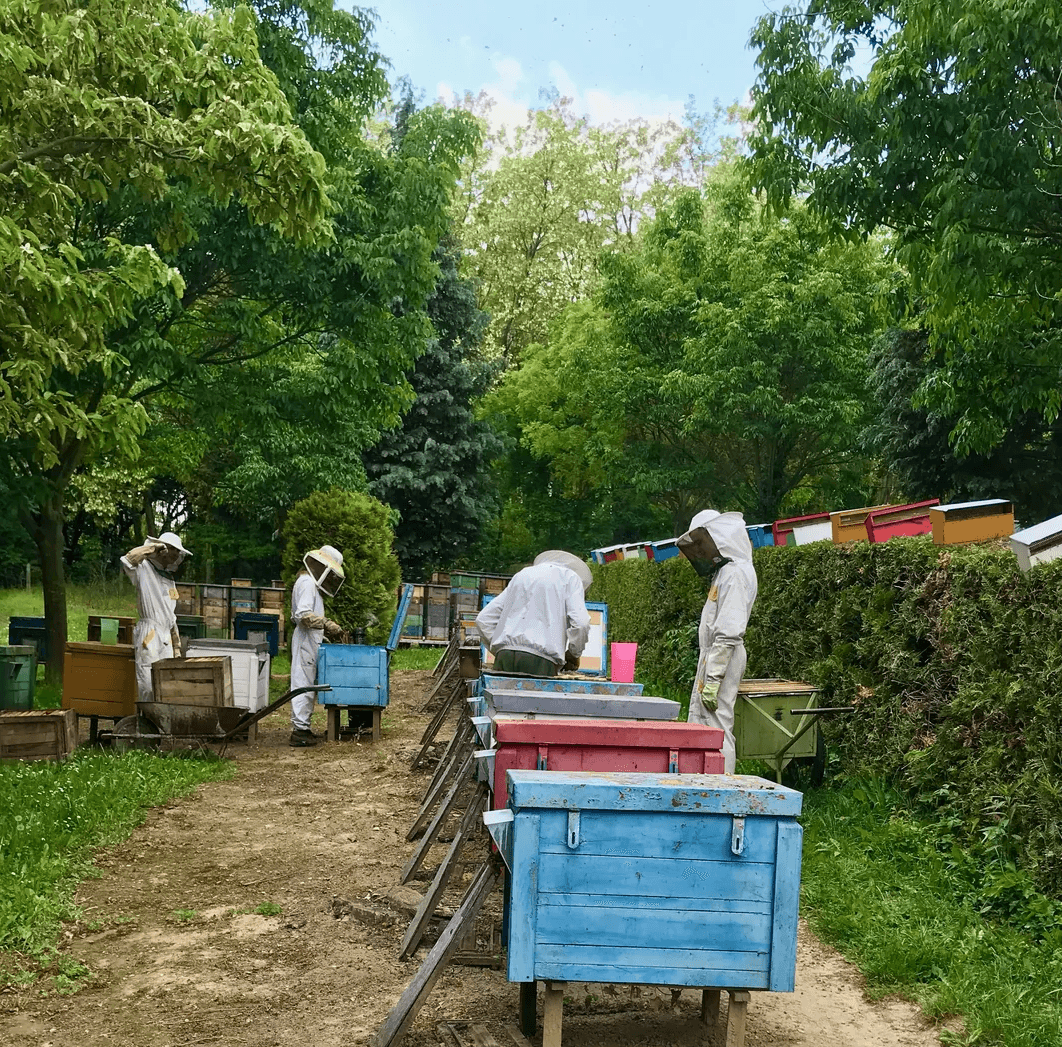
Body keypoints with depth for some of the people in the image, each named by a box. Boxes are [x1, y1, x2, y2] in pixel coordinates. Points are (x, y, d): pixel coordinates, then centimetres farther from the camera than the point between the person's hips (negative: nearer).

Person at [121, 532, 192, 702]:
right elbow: (127, 561, -27)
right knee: (148, 686, -10)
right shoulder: (144, 570, -1)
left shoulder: (169, 578, 21)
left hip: (166, 638, 7)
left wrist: (176, 647, 22)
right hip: (148, 637, -7)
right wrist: (153, 547, -15)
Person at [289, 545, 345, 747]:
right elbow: (303, 615, -24)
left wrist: (328, 631, 17)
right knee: (303, 684, -9)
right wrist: (328, 625, -25)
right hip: (305, 642, -11)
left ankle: (303, 727, 19)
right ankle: (299, 731, -8)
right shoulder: (307, 583, -13)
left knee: (310, 685, 13)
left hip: (311, 642, 11)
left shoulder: (313, 584, 19)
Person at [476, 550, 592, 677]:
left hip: (505, 654, 5)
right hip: (539, 659, -4)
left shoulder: (521, 575, 30)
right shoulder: (571, 577, 15)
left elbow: (483, 619, 25)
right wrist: (573, 654, 13)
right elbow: (580, 623, -3)